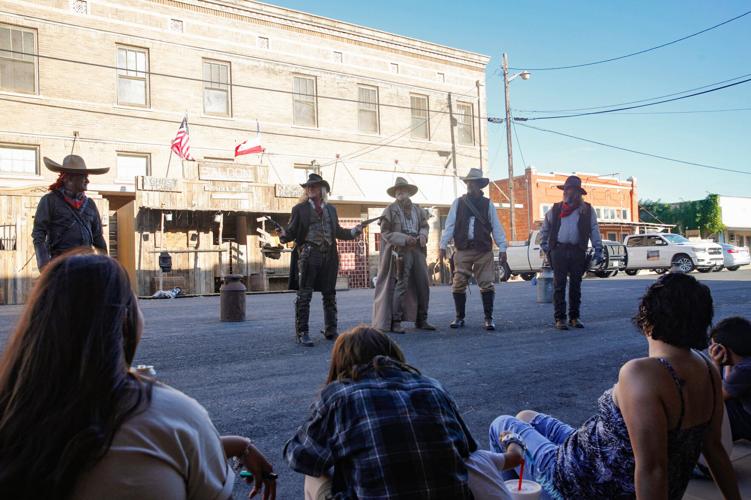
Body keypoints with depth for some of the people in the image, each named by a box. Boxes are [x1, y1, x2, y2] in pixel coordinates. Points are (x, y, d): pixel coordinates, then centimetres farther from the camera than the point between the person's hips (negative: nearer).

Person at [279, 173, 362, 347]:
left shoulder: (331, 209, 16)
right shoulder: (300, 208, 5)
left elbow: (338, 231, 19)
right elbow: (292, 231, -1)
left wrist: (354, 231, 7)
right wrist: (283, 236, -21)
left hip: (329, 255, 4)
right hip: (308, 254, -4)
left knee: (330, 294, 11)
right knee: (304, 295, -3)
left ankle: (331, 331, 22)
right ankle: (302, 333, 3)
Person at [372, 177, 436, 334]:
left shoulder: (417, 209, 15)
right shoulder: (390, 210, -1)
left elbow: (425, 225, 22)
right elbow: (385, 233, -5)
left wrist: (423, 235, -1)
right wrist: (404, 239, -15)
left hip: (417, 250, 6)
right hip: (400, 251, -5)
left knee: (423, 284, 6)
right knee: (401, 285, -8)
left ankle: (421, 320, 19)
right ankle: (395, 322, -1)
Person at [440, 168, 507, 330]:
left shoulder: (487, 204, 7)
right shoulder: (458, 203, 7)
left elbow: (496, 227, 5)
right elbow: (449, 225, 3)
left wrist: (502, 248, -1)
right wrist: (443, 246, -3)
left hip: (484, 251, 0)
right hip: (462, 251, 1)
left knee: (487, 285, -2)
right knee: (458, 285, 0)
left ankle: (488, 318, 8)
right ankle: (459, 317, 14)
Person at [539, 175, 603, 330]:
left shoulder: (587, 210, 10)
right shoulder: (555, 209, 12)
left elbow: (594, 230, 7)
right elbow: (545, 228, 19)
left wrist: (598, 249, -1)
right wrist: (544, 246, 12)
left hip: (578, 251, 0)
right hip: (558, 249, 0)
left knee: (576, 285, 6)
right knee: (559, 285, -4)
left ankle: (574, 317, 15)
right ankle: (560, 318, -1)